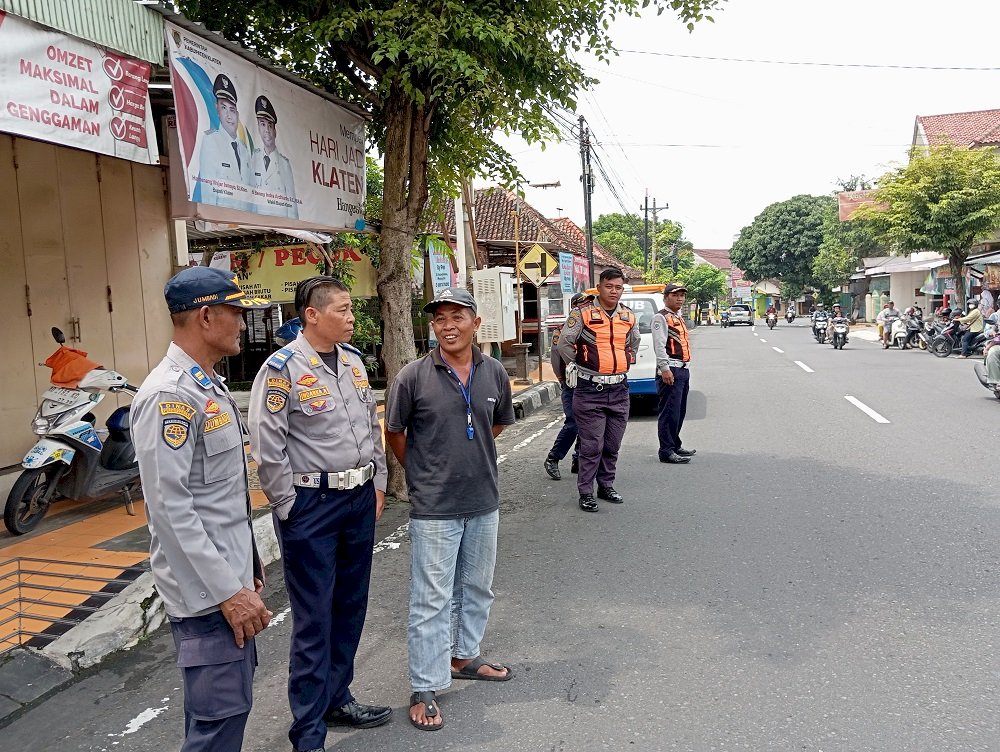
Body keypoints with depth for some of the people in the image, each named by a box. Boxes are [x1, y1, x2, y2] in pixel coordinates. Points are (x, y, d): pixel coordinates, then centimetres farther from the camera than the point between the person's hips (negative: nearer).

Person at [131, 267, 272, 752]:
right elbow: (170, 509, -24)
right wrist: (228, 592, -21)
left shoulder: (209, 385, 11)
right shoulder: (169, 395, -20)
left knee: (231, 698, 20)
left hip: (231, 578, 10)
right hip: (206, 590, -10)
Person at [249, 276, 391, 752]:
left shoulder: (353, 360, 8)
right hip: (310, 503, -7)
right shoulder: (282, 369, -13)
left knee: (350, 607, 17)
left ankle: (337, 698, 36)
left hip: (360, 498, 7)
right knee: (314, 620, 1)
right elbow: (267, 447, -13)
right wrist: (289, 507, -10)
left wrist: (378, 482, 14)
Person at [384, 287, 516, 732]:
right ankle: (424, 689, 17)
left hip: (484, 502, 5)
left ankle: (465, 657, 42)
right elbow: (394, 434, -1)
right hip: (434, 508, -4)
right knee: (431, 600, 3)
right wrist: (422, 472, 6)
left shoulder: (494, 373, -2)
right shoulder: (413, 377, -13)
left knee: (477, 588, 20)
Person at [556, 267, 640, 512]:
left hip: (619, 390, 5)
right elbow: (564, 343, -3)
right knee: (592, 446, -4)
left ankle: (606, 486, 27)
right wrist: (575, 366, 6)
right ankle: (586, 493, 5)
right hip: (590, 390, -5)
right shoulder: (583, 313, -7)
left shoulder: (629, 316, 10)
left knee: (612, 445, 13)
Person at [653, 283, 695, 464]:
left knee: (680, 411, 15)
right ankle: (666, 451, -6)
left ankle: (675, 445, 25)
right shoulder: (661, 317, -7)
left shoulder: (678, 317, 23)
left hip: (683, 369, 10)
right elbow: (659, 345, -17)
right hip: (670, 370, -10)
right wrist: (665, 369, -24)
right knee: (669, 412, -9)